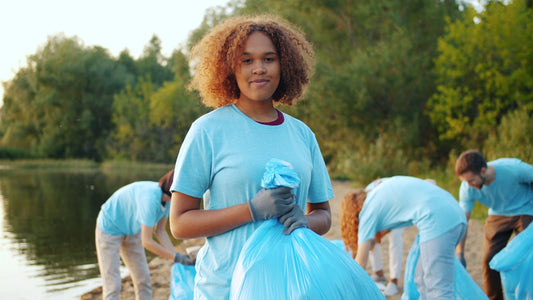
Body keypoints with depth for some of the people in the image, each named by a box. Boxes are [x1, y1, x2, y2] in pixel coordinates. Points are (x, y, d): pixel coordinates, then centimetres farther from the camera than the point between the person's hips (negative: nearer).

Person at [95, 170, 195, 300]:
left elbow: (160, 231, -2)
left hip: (132, 232, 8)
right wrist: (176, 257, -29)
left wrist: (179, 256, -13)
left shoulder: (167, 198, -11)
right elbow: (147, 242, -34)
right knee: (112, 286, -10)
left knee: (143, 279, 8)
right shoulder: (150, 198, -37)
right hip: (109, 229, -8)